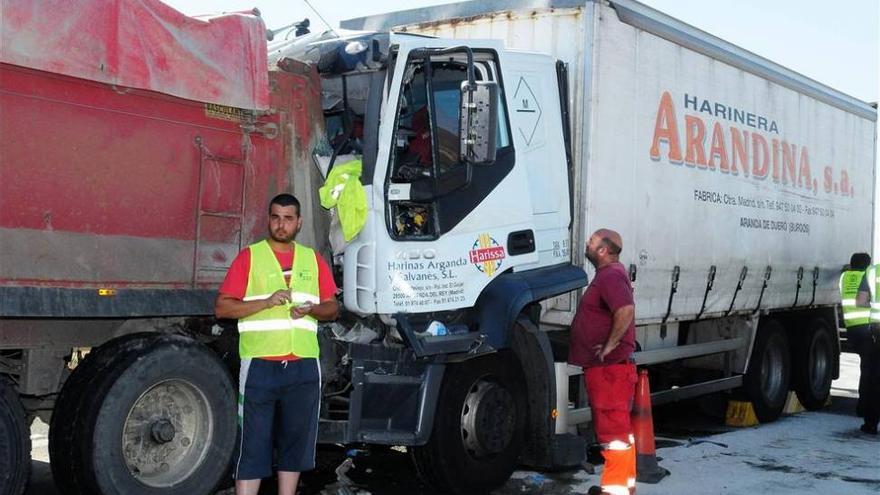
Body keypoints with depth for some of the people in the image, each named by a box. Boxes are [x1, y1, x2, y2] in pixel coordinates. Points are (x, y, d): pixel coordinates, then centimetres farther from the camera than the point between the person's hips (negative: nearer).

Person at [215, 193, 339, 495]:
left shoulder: (313, 260, 12)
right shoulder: (249, 257, 1)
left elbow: (332, 308, 14)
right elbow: (222, 308, -5)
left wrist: (312, 309, -8)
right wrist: (266, 302, -17)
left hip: (303, 366, 4)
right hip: (260, 365, -4)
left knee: (295, 441, 10)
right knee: (252, 444, -2)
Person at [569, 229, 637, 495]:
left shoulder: (610, 276, -16)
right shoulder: (610, 274, 18)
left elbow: (626, 310, -33)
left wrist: (609, 346, -25)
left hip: (609, 366, -11)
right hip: (610, 366, 11)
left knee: (612, 427, -6)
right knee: (619, 426, 17)